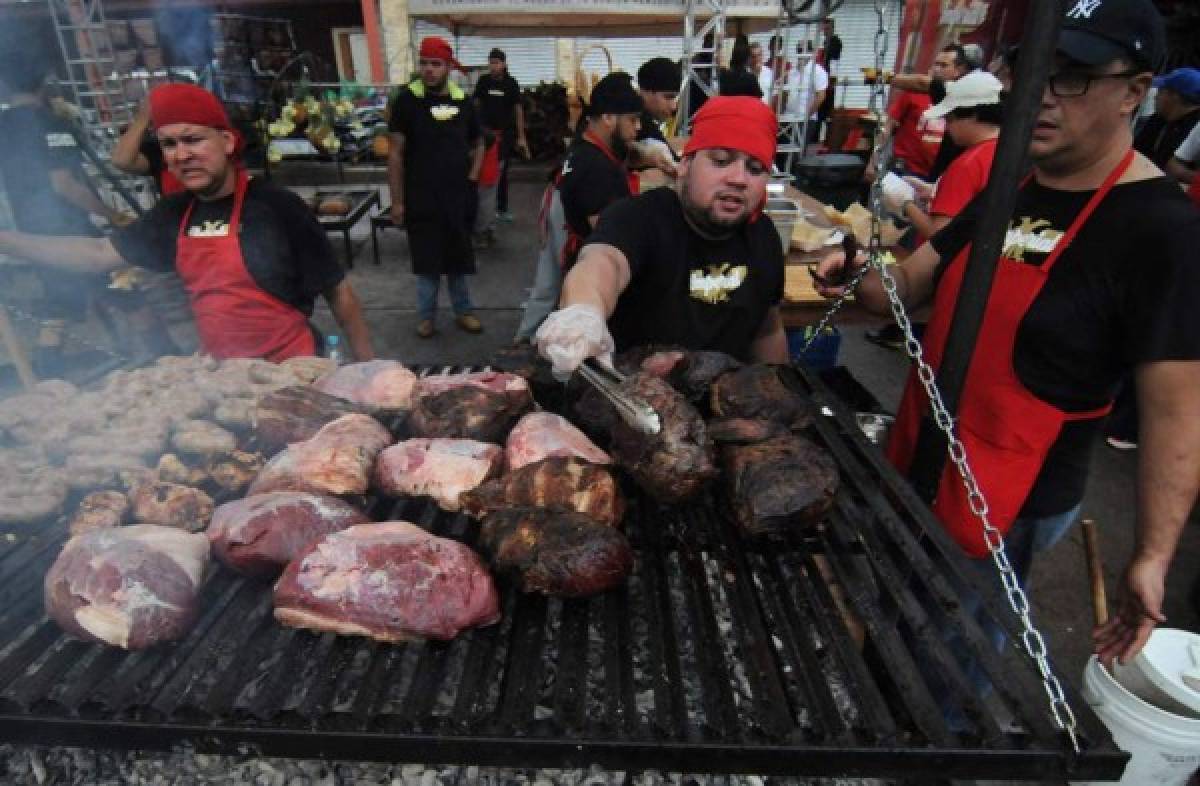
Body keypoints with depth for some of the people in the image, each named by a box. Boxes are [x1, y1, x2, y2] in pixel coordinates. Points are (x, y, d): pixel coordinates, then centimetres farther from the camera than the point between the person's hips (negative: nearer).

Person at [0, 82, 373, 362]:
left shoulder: (277, 207, -16)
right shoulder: (175, 214, 4)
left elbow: (338, 292, -13)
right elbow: (100, 253, 14)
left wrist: (368, 368, -12)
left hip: (290, 371, -6)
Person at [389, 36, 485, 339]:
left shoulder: (462, 100, 4)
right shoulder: (407, 99, -6)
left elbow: (477, 143, 19)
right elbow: (396, 152, -7)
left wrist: (472, 177, 4)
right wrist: (397, 200, -10)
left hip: (458, 196, 3)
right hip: (421, 198, -3)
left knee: (459, 257, 12)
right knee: (427, 259, 7)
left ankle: (463, 310, 28)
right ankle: (426, 314, 23)